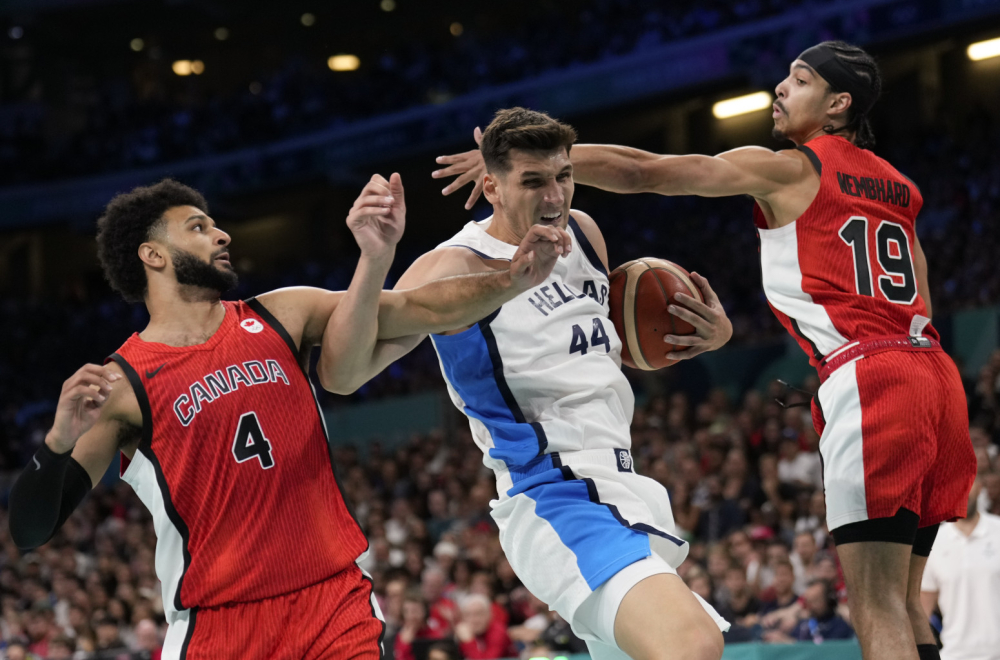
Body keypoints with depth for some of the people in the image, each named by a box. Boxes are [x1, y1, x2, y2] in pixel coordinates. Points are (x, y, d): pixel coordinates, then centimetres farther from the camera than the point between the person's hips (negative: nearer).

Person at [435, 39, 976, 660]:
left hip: (868, 375, -8)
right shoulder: (896, 185, 23)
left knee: (877, 607, -11)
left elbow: (641, 172, -5)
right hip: (933, 372, 8)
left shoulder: (786, 168, 1)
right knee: (901, 601, 13)